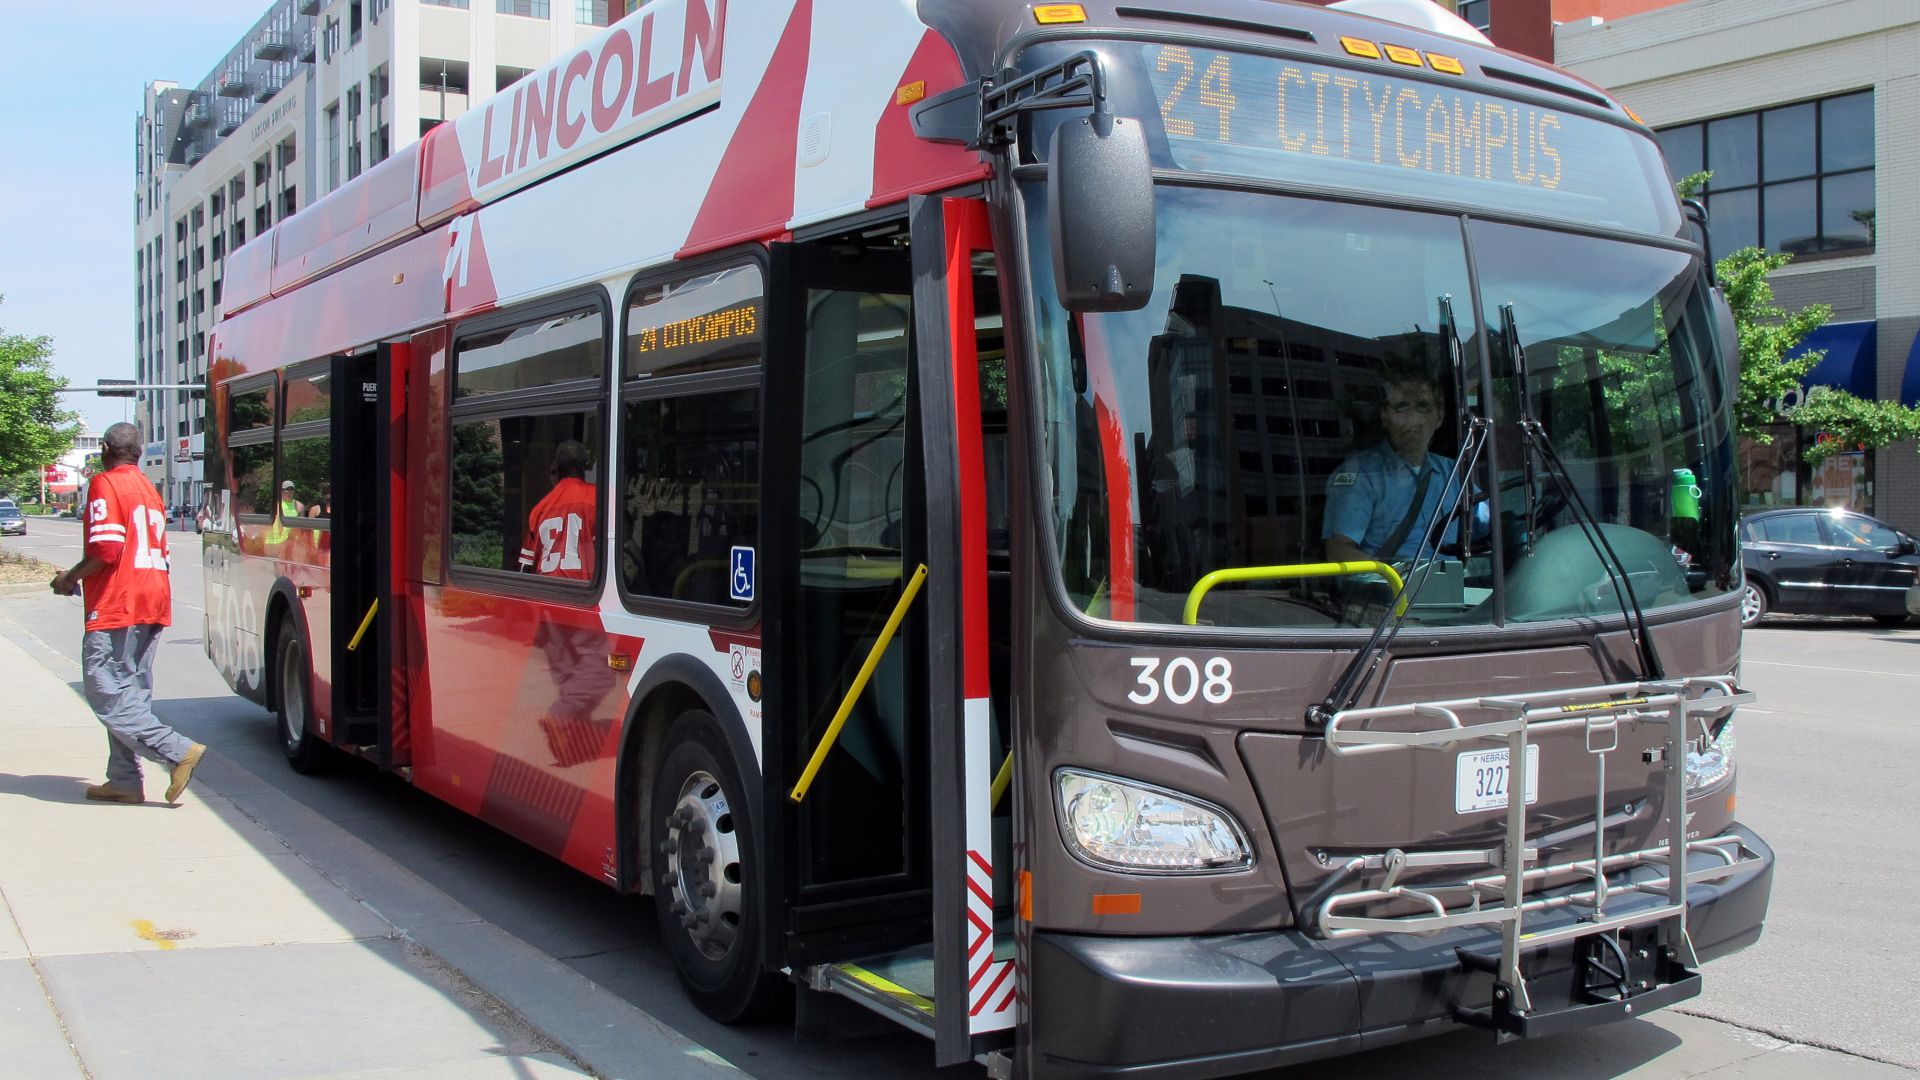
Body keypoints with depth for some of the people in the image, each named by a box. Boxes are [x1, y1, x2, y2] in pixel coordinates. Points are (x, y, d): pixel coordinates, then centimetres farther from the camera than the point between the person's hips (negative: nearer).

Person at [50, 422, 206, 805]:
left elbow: (106, 550, -18)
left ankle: (178, 751, -16)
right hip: (153, 603, 9)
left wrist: (70, 578, -2)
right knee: (128, 693, 11)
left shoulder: (104, 484, -7)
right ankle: (125, 781, 11)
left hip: (117, 604, -9)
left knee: (106, 693, -7)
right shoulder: (148, 488, 19)